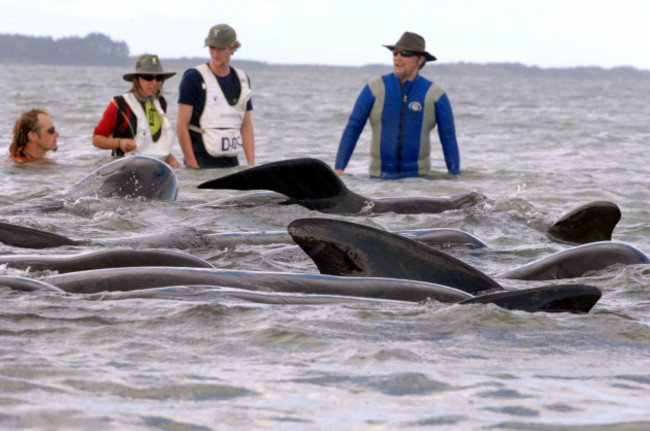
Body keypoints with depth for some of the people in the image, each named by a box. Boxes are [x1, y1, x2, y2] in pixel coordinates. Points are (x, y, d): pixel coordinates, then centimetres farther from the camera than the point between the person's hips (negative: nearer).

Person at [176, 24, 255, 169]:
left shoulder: (242, 79, 12)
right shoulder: (193, 78, -5)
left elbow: (246, 126, 13)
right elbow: (182, 125, -8)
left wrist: (252, 165, 4)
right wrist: (192, 165, -14)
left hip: (231, 162, 5)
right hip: (201, 162, -5)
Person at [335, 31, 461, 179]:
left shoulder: (435, 94, -1)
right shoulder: (375, 88, 0)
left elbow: (449, 139, 4)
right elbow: (353, 128, 1)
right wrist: (338, 169, -4)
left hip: (417, 177, 0)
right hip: (379, 178, 1)